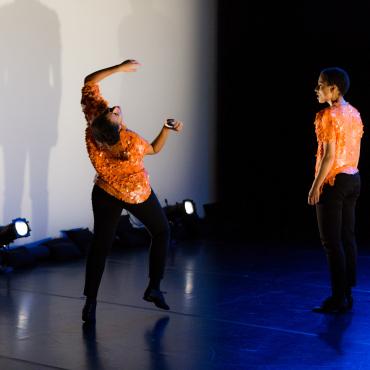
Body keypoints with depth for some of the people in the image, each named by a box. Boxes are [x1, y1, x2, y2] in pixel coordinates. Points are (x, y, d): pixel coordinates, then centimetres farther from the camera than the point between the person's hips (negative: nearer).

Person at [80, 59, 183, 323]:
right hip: (137, 194, -3)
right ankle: (154, 288, 13)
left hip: (106, 194, 4)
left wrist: (120, 68, -14)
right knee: (162, 232, 18)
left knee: (100, 244, 4)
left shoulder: (95, 117, -23)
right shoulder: (133, 143, -30)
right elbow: (154, 149, -6)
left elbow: (90, 82, -11)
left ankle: (90, 302, -7)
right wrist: (169, 129, -7)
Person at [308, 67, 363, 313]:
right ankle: (348, 294, 15)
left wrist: (316, 185, -15)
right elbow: (355, 150, 15)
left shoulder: (328, 116, -14)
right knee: (348, 238, 10)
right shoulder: (354, 114, 11)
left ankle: (338, 298, -2)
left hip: (334, 181, -9)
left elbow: (329, 155, -18)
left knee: (332, 242, -4)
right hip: (354, 179, 9)